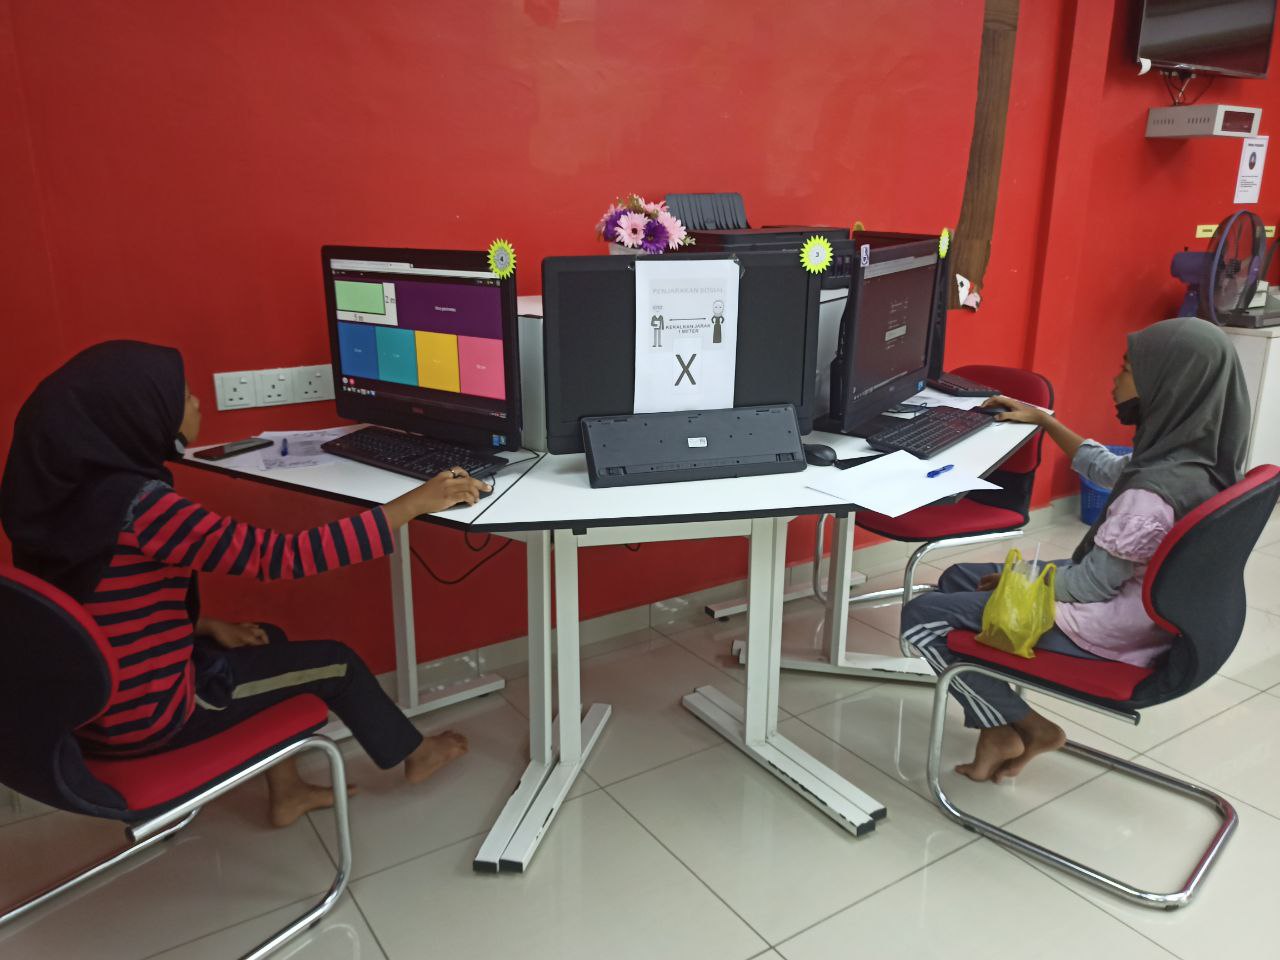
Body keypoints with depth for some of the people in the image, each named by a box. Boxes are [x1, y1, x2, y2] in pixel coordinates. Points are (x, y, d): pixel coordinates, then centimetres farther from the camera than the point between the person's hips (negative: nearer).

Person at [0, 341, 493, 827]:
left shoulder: (69, 488, -2)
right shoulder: (135, 505, -29)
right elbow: (285, 556, -30)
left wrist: (206, 625, 4)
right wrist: (417, 501, -26)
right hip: (143, 716, -8)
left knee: (269, 641, 25)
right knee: (337, 661, 8)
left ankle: (286, 791, 33)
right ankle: (414, 754, 34)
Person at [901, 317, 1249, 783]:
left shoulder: (1154, 493, -33)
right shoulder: (1195, 456, -4)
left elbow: (1090, 585, -23)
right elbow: (1107, 469, 16)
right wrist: (1044, 421, 21)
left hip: (1101, 639, -10)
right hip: (1130, 606, 10)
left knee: (922, 616, -6)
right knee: (958, 579, 18)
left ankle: (1026, 726, 11)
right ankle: (999, 726, 13)